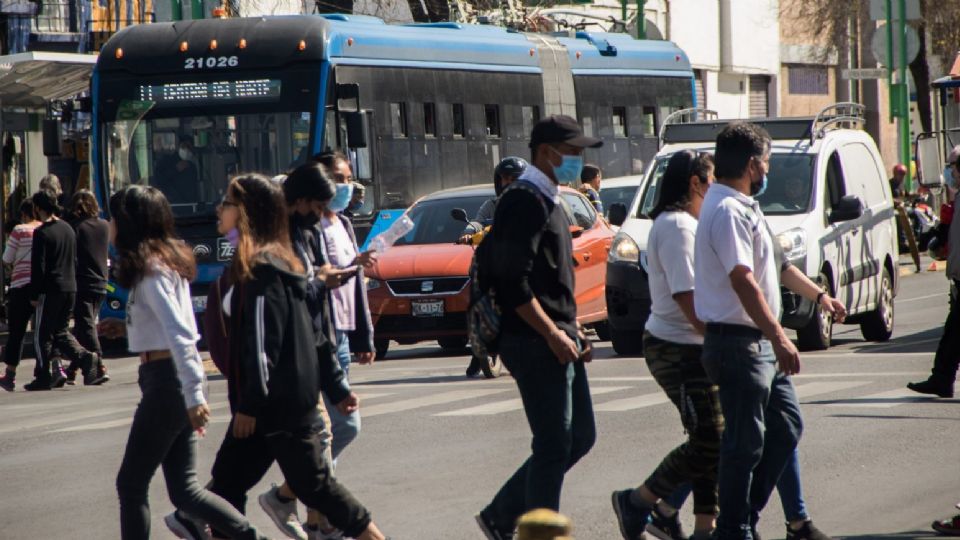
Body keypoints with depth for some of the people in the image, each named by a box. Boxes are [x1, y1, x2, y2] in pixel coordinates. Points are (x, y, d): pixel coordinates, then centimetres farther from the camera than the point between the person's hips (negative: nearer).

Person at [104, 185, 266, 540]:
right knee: (183, 488, 8)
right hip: (178, 380, 9)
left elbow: (179, 335, -23)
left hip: (164, 378, -9)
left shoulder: (150, 270, -14)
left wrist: (193, 394, -27)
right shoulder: (167, 260, 14)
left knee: (131, 484, 1)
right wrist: (127, 328, 13)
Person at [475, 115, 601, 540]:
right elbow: (514, 285, -21)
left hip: (557, 339, 10)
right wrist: (553, 334, -20)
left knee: (580, 437, 13)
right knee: (554, 445, -6)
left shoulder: (548, 201, 18)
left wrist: (573, 329, 15)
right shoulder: (524, 202, -14)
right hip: (535, 344, -10)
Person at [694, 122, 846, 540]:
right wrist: (779, 338, -30)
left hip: (761, 346, 11)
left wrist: (819, 295, 35)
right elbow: (743, 281, -27)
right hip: (739, 343, -11)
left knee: (786, 428, 14)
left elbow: (775, 265, 30)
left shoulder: (744, 207, 17)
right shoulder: (727, 211, -18)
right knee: (744, 442, -5)